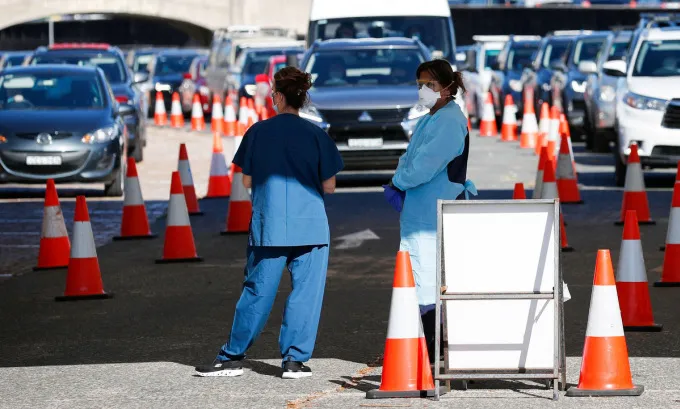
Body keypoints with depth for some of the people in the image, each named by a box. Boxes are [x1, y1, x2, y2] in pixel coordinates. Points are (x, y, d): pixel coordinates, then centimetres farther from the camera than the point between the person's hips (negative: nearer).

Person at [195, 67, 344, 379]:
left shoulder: (258, 132, 0)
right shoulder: (316, 135, -1)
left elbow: (247, 181, 5)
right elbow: (328, 186, 0)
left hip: (268, 227, 1)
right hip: (310, 225, -1)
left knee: (257, 292, 7)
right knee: (305, 292, 4)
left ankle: (233, 356, 11)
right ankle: (294, 359, 3)